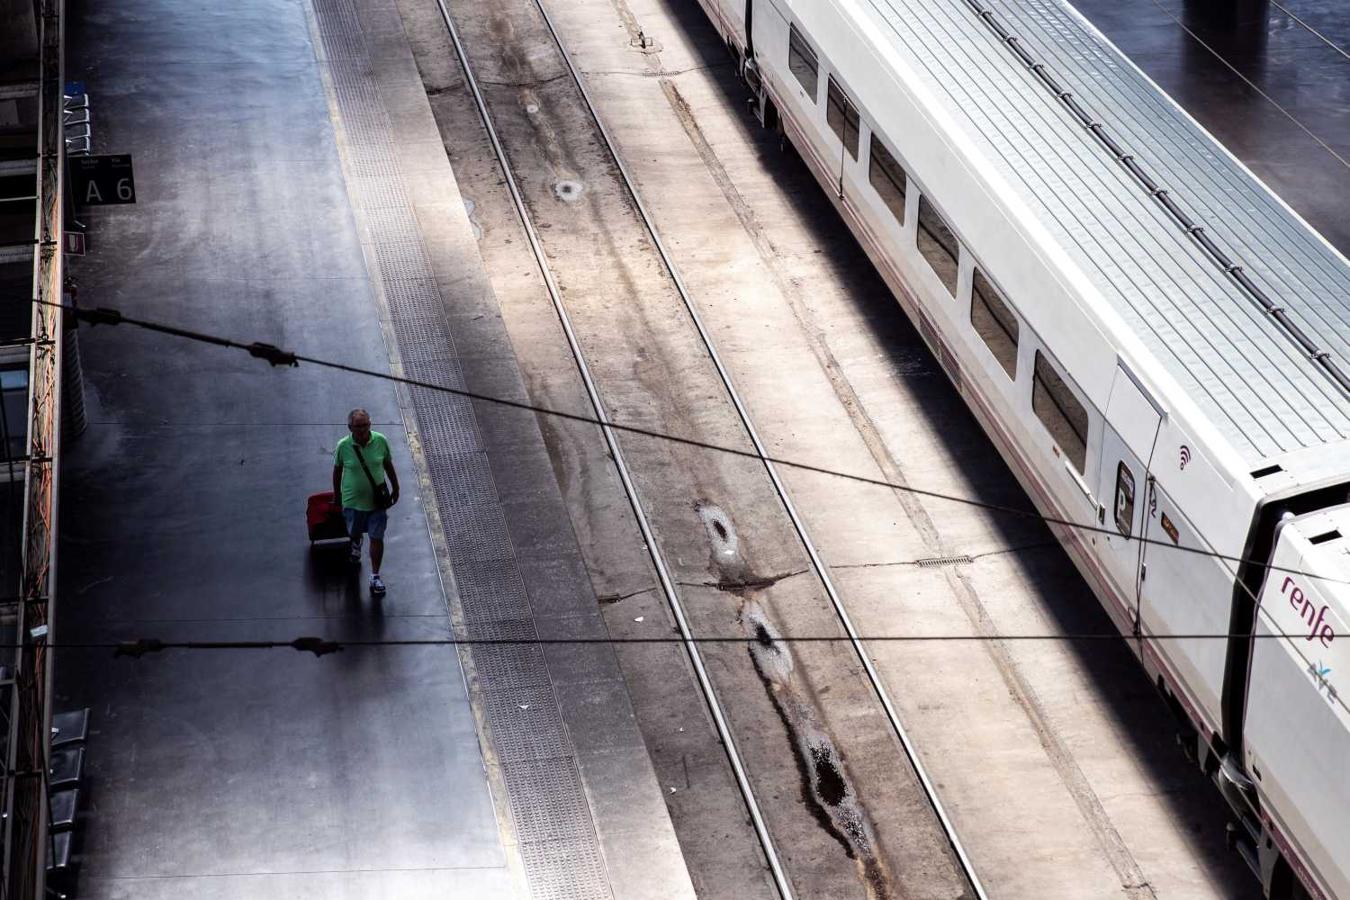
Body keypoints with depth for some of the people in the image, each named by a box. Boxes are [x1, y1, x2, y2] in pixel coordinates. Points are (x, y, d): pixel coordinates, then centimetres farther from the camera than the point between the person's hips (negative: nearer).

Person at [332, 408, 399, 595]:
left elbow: (388, 466, 1)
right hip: (352, 500, 0)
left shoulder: (380, 441, -14)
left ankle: (375, 576, 15)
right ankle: (356, 545, 60)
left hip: (377, 500, 0)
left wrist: (395, 488, 10)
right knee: (354, 532, 23)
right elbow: (337, 470, 0)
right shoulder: (343, 446, -16)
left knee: (377, 538, 2)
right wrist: (336, 494, 9)